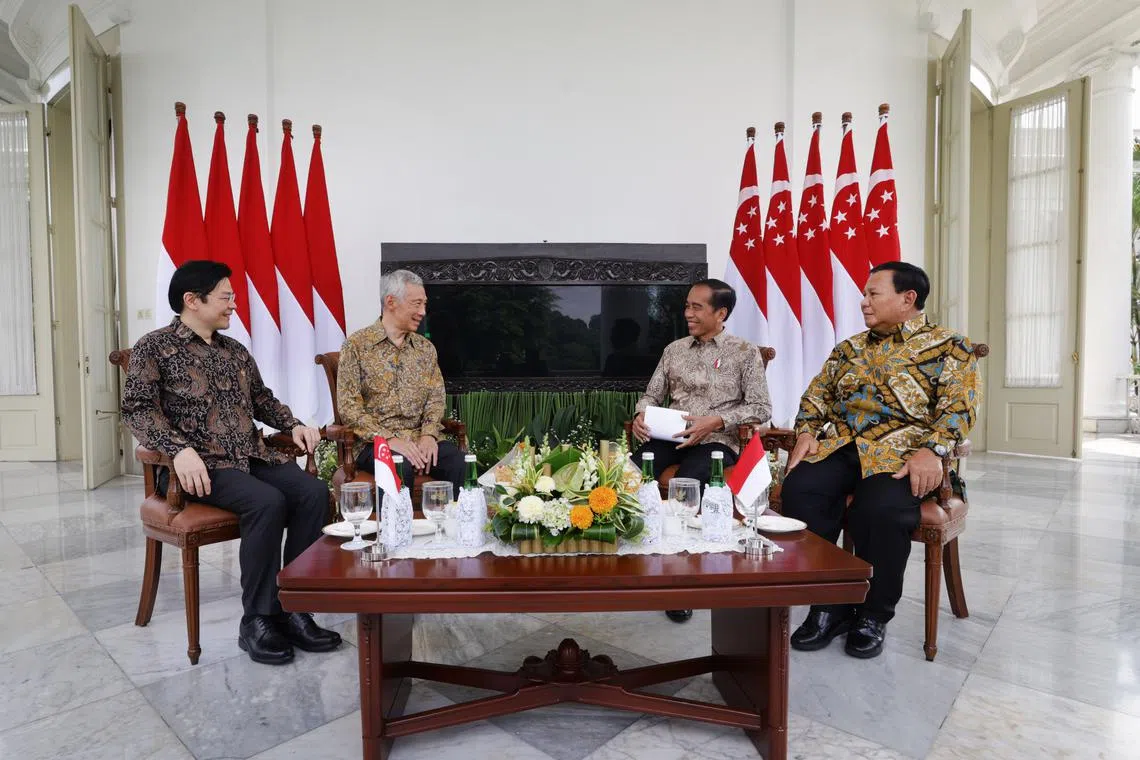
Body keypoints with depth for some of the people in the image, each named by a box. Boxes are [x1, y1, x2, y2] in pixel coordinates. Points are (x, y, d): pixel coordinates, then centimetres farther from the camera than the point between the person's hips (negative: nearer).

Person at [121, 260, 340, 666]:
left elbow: (261, 397, 27)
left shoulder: (235, 350, 19)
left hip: (253, 456, 6)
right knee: (268, 502, -32)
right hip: (203, 465, -6)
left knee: (314, 492, -20)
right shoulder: (154, 347, 0)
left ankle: (293, 609, -13)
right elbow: (137, 409, -9)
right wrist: (180, 449, -25)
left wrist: (293, 424, 9)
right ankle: (257, 620, -17)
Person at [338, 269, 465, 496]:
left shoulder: (425, 347, 14)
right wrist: (390, 439, -18)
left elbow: (436, 398, 9)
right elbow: (348, 407, -7)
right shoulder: (357, 345, -1)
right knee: (401, 465, -35)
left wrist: (428, 434, -11)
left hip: (420, 438, 4)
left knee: (455, 458, -27)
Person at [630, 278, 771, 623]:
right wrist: (641, 415, -7)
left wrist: (716, 421, -17)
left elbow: (761, 408, -3)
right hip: (670, 437, 4)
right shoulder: (674, 349, 17)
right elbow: (652, 394, 17)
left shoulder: (745, 352, 4)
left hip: (717, 440, -3)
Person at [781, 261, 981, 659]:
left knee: (880, 509, -35)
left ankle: (873, 615, -7)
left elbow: (959, 406, -6)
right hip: (840, 446, 4)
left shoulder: (949, 346, 6)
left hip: (900, 452, -4)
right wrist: (807, 433, 0)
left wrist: (932, 450, -23)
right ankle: (830, 605, -9)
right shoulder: (849, 348, 21)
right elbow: (817, 394, 19)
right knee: (798, 490, -26)